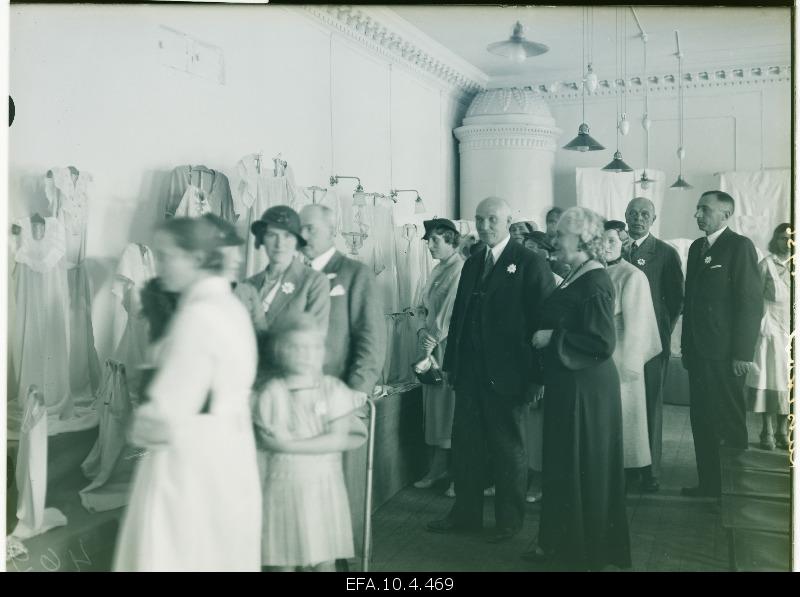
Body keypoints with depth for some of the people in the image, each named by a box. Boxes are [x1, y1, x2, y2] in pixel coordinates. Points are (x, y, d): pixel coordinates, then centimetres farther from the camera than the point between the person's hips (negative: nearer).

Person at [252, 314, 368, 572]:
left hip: (323, 488, 1)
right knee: (282, 562, 7)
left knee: (325, 561, 8)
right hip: (282, 489, -1)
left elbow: (339, 438, -13)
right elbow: (264, 448, -5)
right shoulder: (271, 393, -6)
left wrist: (291, 445, -17)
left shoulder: (333, 388, -4)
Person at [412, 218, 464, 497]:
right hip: (432, 342, 8)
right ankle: (438, 466, 20)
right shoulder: (438, 270, 15)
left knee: (452, 405, -3)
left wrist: (434, 338, -12)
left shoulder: (461, 270, -12)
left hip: (451, 346, -8)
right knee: (434, 404, 11)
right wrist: (424, 331, 3)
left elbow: (453, 310, -15)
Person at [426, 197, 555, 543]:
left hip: (506, 372, -6)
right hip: (469, 370, 6)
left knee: (508, 447, 8)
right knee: (465, 443, 12)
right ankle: (466, 514, 26)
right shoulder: (472, 263, 13)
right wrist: (451, 362, 12)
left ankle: (509, 520, 23)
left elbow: (542, 318, -10)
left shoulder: (530, 263, -7)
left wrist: (536, 374, -14)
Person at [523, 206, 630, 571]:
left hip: (585, 389, -9)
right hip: (566, 385, 9)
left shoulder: (594, 283, -18)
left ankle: (587, 554, 20)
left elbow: (603, 343, -24)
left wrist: (552, 338, -17)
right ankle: (559, 541, 31)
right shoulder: (575, 277, 9)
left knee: (583, 469, 4)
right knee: (561, 465, 17)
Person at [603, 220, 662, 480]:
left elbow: (635, 325, -10)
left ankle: (629, 471, 17)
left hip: (620, 358, -5)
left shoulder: (633, 276, -9)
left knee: (621, 416, 3)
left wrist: (627, 364, -11)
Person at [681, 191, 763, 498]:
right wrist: (686, 345, 12)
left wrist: (742, 353, -15)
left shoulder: (740, 246, -9)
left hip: (724, 354, -7)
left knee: (729, 422, 3)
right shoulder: (697, 247, 13)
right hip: (698, 351, 7)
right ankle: (708, 484, 24)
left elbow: (751, 302, -13)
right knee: (701, 420, 12)